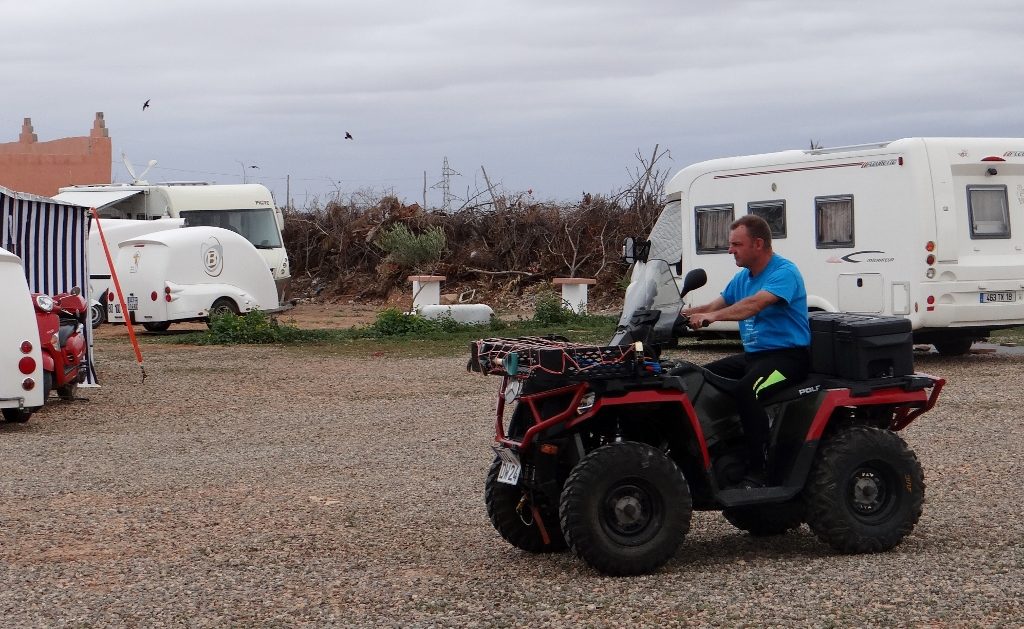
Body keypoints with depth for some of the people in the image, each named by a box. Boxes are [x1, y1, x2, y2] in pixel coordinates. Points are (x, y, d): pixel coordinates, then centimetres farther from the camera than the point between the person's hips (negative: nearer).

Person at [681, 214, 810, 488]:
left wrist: (713, 315, -42)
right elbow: (715, 305, 13)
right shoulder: (742, 277, 15)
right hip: (753, 354, 9)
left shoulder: (785, 273, -15)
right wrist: (681, 314, -4)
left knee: (745, 390, -34)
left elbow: (755, 303, -31)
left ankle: (758, 470, -27)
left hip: (787, 355, -9)